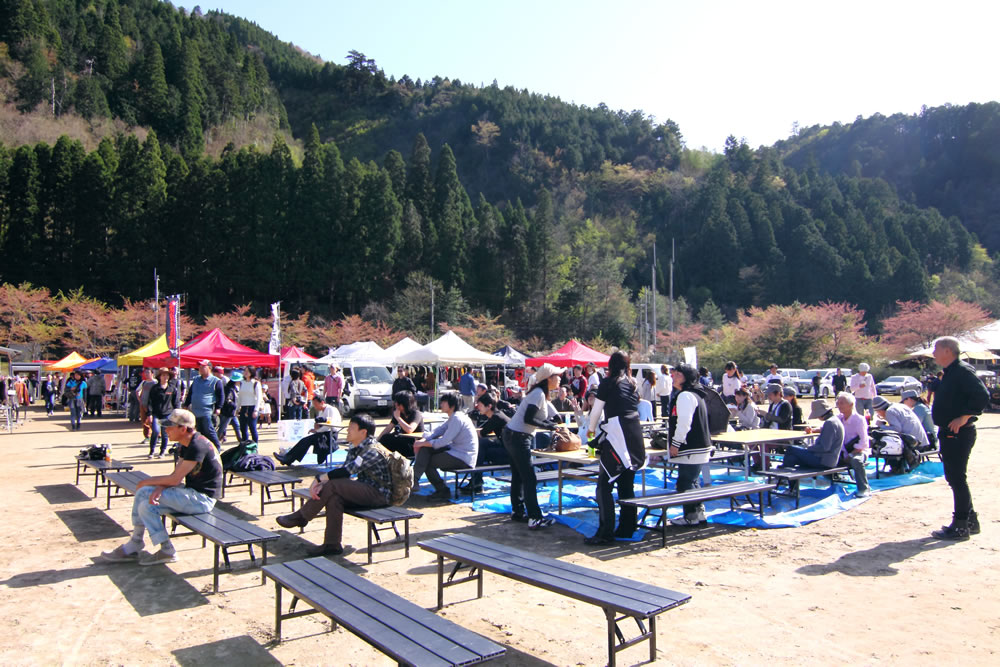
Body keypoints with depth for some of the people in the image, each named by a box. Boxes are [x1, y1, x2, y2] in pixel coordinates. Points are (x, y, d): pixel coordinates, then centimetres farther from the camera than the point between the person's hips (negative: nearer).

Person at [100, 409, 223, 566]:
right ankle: (132, 549, 10)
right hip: (192, 493, 10)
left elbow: (175, 479, -19)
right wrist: (160, 488, -14)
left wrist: (147, 482, -4)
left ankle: (167, 551, -2)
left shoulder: (197, 446, -21)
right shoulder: (185, 445, 11)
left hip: (202, 498, -10)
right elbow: (176, 476, 7)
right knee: (143, 492, 2)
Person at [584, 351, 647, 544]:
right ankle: (627, 527, 21)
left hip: (617, 437, -7)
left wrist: (591, 429, 25)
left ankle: (605, 533, -7)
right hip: (635, 435, 7)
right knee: (627, 485, 15)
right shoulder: (632, 384, 16)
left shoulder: (607, 383, 0)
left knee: (604, 486, -4)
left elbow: (596, 410, 6)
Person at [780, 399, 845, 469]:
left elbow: (824, 447, -23)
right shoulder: (835, 420, 16)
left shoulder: (829, 423, -18)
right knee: (791, 458, 6)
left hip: (824, 462, -11)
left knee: (791, 449, -7)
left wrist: (809, 448, -9)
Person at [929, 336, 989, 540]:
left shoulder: (963, 371, -16)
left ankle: (961, 526, 2)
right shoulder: (950, 373, 15)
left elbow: (983, 396, -25)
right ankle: (970, 520, 26)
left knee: (957, 478, -5)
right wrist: (935, 388, 10)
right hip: (949, 433, 10)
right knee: (954, 477, 16)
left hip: (959, 433, -10)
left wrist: (964, 417, -24)